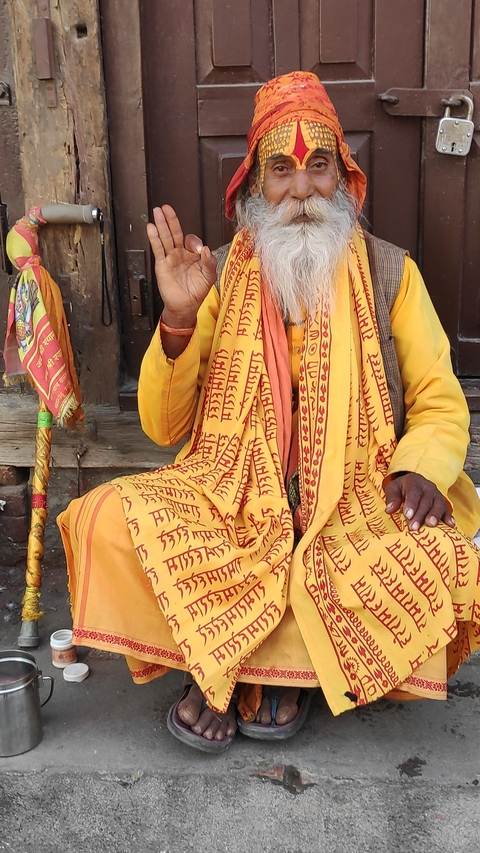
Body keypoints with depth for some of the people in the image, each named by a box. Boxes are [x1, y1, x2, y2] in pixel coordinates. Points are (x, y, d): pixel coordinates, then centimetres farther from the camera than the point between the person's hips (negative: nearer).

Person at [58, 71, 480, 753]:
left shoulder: (390, 273, 2)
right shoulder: (221, 276, 2)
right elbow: (164, 429, 0)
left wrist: (420, 468, -17)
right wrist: (180, 318, -15)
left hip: (358, 506, 1)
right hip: (235, 497, 0)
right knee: (112, 519, -24)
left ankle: (224, 660, -5)